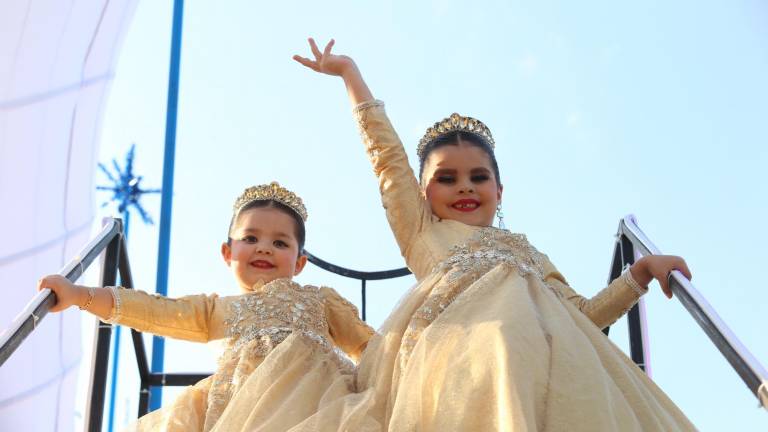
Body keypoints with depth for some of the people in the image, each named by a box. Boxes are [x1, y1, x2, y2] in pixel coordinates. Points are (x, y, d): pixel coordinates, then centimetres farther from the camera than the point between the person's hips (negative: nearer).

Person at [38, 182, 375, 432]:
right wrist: (80, 295, 10)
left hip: (308, 388, -2)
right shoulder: (217, 309, 32)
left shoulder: (319, 300, 31)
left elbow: (368, 346, 30)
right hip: (238, 403, 2)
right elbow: (153, 311, 21)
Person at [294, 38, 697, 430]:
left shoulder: (524, 250, 38)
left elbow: (582, 312, 32)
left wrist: (639, 273, 22)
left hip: (543, 339, 4)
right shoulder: (423, 231, 30)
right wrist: (350, 71, 38)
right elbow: (387, 154, 33)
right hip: (465, 337, -3)